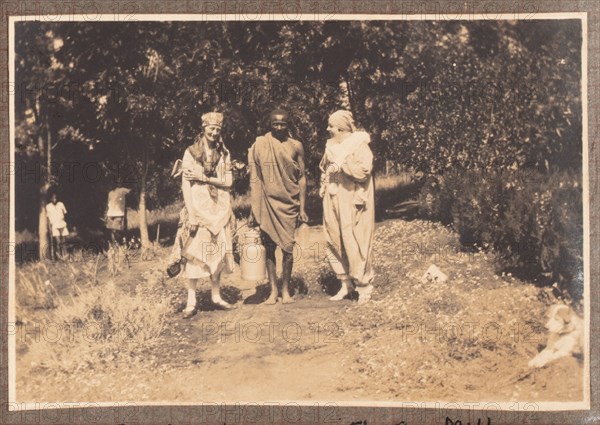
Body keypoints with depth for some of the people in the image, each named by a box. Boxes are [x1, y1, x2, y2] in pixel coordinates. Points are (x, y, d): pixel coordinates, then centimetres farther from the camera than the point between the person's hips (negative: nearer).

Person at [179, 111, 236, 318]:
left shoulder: (224, 154, 9)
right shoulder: (191, 152, -2)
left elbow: (228, 181, 1)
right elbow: (186, 184, -7)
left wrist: (203, 177, -12)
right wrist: (191, 214, -14)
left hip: (219, 210, 4)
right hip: (198, 208, -4)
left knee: (218, 252, 8)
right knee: (194, 254, -5)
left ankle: (216, 296, 19)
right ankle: (191, 302, -1)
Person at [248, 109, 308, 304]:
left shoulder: (296, 146, 4)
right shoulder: (259, 145, 1)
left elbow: (302, 178, 6)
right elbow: (254, 178, 3)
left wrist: (302, 208, 0)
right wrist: (253, 208, -1)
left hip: (289, 204, 0)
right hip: (266, 204, 0)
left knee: (288, 248, -1)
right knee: (269, 247, 2)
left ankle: (286, 290, 11)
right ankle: (273, 290, 11)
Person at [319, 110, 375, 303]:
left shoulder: (359, 145, -8)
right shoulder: (331, 146, 11)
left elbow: (364, 171, -18)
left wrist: (342, 164, -16)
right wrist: (324, 186, 12)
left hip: (352, 202, -7)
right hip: (333, 201, 7)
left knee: (354, 243, -5)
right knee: (334, 242, 7)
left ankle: (364, 285, 7)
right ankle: (346, 283, 19)